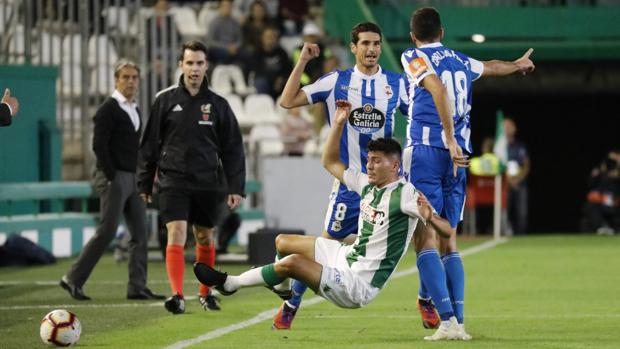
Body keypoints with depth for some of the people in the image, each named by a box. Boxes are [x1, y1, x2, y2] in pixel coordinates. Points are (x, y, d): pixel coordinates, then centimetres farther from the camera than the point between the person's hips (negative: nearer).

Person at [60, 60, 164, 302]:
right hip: (114, 177, -8)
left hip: (133, 179, 8)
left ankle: (137, 287, 4)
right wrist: (111, 177, -16)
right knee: (107, 232, -10)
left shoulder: (134, 110, 17)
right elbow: (99, 145, -15)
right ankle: (73, 279, -3)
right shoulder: (109, 109, -8)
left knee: (140, 233, 3)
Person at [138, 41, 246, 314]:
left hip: (208, 182, 2)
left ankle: (205, 292, 29)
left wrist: (236, 188, 1)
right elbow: (150, 144, 7)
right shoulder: (165, 100, 2)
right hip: (173, 181, -2)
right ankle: (177, 295, -20)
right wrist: (144, 183, 5)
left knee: (205, 239, 12)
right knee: (176, 235, -15)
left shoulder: (218, 105, 5)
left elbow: (233, 149, 7)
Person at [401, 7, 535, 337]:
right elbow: (492, 67, 40)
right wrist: (518, 64, 62)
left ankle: (430, 302, -17)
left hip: (425, 151, -5)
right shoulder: (460, 61, 18)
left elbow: (438, 88, -19)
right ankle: (456, 317, -1)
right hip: (457, 155, 5)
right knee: (448, 240, 7)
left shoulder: (413, 57, 1)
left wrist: (450, 139, -24)